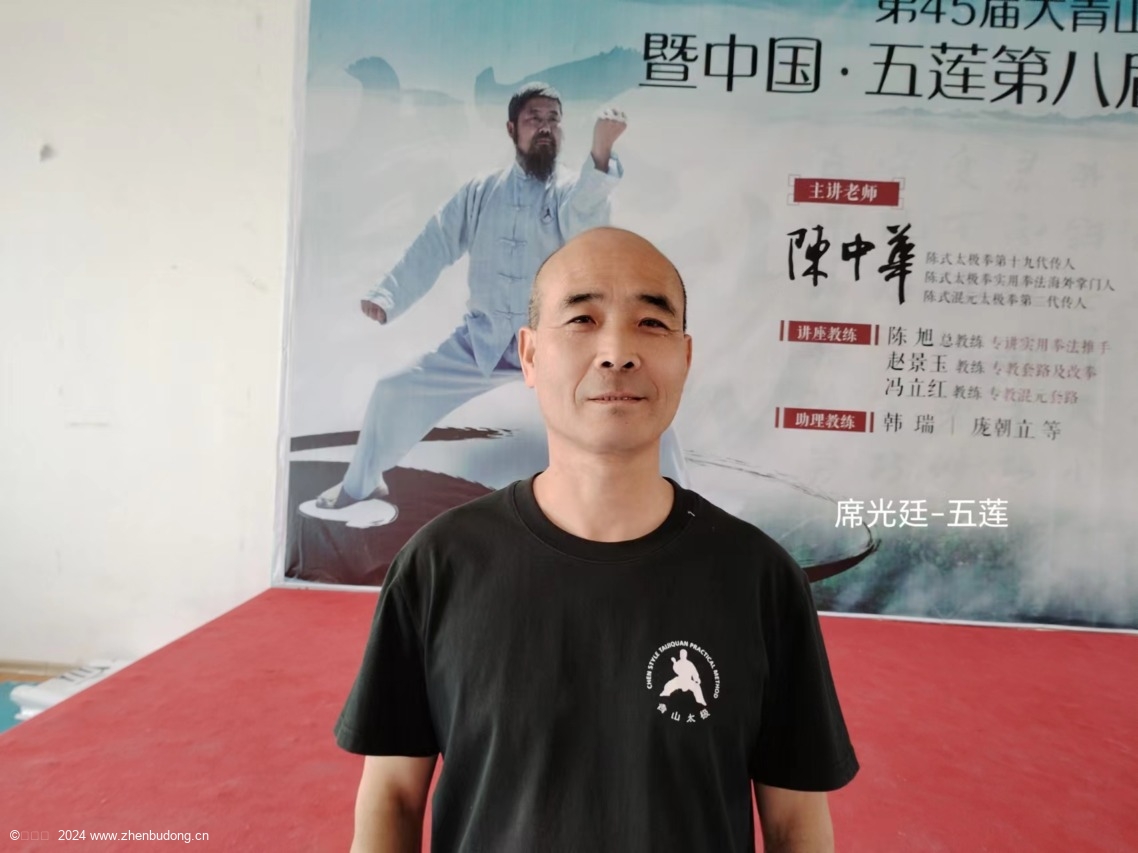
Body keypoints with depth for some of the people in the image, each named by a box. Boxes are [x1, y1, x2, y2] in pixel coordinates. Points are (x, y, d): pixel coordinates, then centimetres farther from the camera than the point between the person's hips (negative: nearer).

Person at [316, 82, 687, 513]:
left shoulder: (576, 189, -4)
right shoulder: (480, 192, 7)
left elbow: (584, 220, -29)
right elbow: (433, 248, 5)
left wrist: (601, 150, -47)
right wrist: (387, 295, -10)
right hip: (483, 342, 3)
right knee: (395, 391, 6)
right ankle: (361, 484, 32)